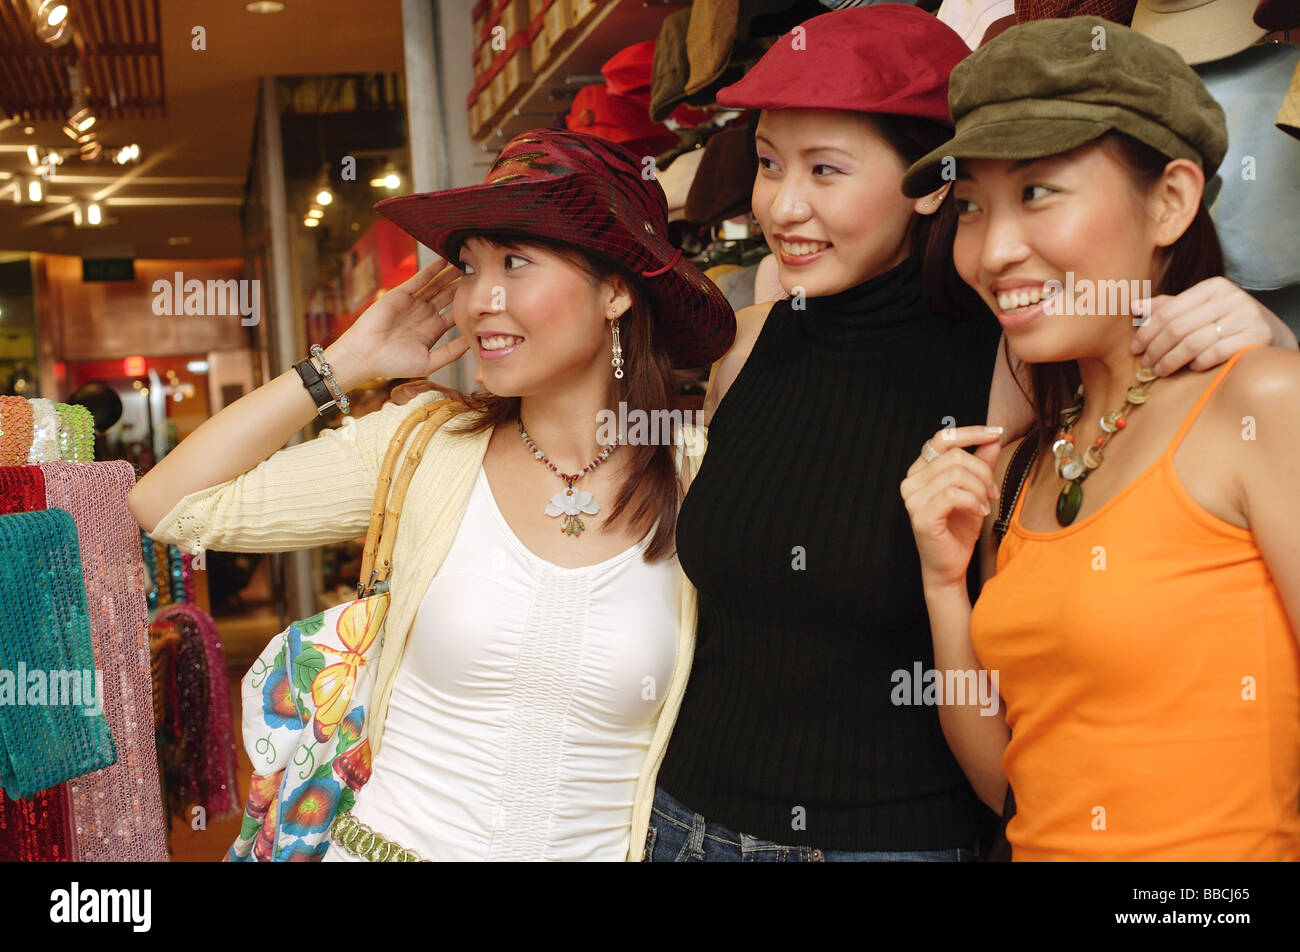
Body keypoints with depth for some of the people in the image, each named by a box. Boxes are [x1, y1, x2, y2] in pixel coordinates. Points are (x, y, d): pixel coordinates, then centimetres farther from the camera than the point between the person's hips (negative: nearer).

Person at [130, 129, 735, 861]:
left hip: (597, 847, 0)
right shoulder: (421, 447, -6)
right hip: (394, 836, 1)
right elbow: (168, 504, -7)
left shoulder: (695, 480, -10)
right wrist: (348, 361, -8)